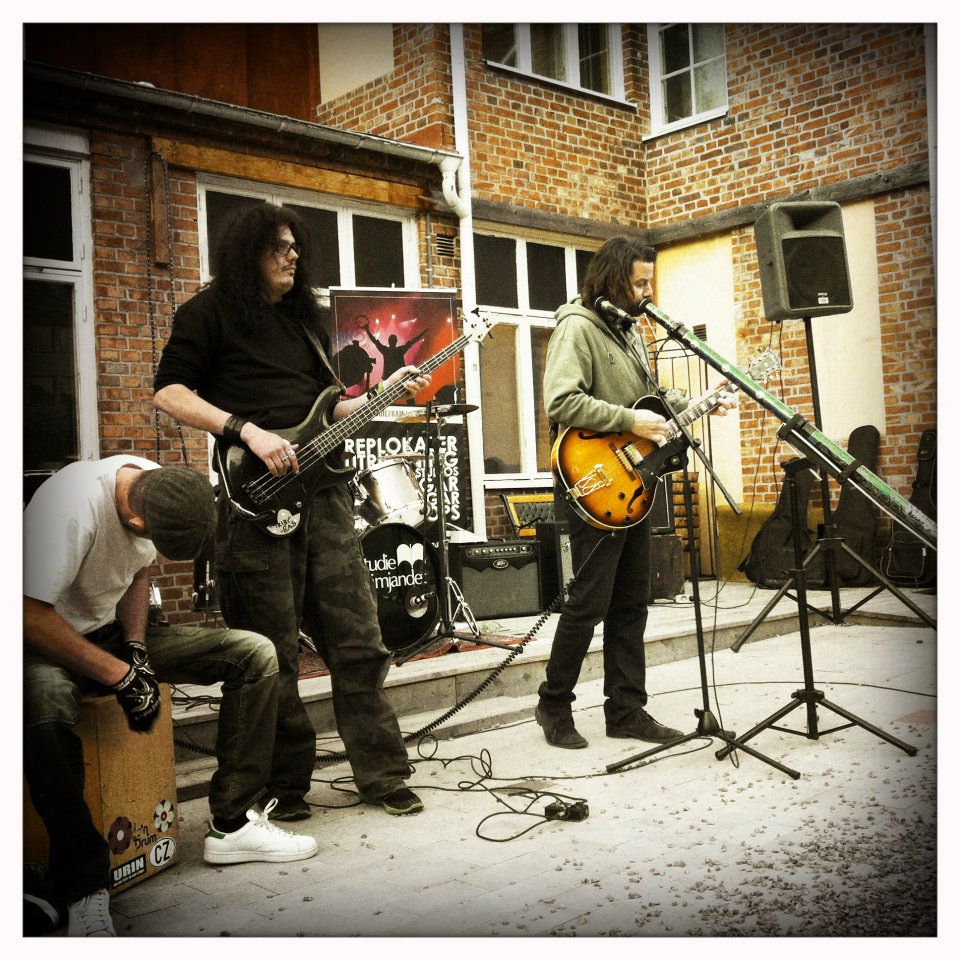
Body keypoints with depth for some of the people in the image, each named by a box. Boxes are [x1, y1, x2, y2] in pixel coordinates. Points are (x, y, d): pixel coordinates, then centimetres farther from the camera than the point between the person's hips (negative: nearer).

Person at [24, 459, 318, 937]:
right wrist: (119, 675, -26)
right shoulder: (73, 503, -31)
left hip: (113, 635, 7)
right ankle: (85, 893, -27)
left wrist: (136, 649, -8)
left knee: (256, 654, -8)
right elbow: (29, 615, -32)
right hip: (48, 644, -7)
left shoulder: (160, 489, -8)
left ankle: (231, 826, -2)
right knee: (44, 708, -43)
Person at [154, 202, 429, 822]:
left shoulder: (305, 317, 23)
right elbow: (170, 391, -6)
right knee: (272, 653, 1)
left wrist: (384, 393, 11)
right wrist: (250, 433, -16)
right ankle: (285, 785, 16)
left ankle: (382, 772, 16)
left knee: (357, 637, 5)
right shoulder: (212, 311, 3)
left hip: (322, 487, 6)